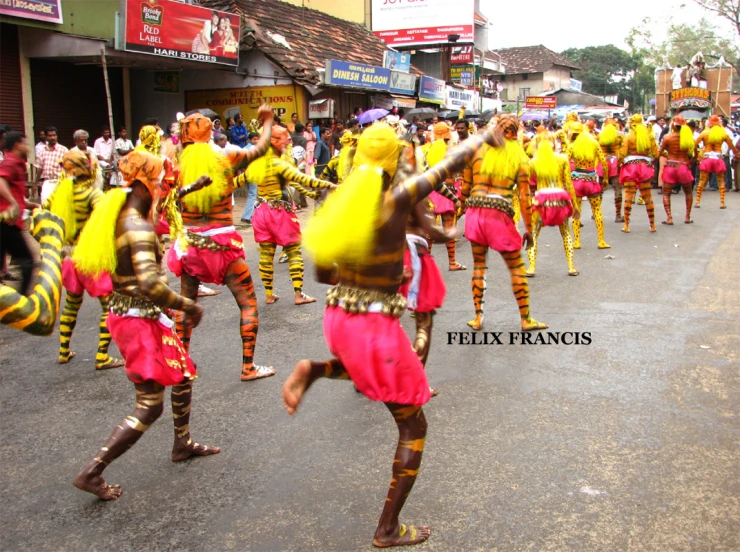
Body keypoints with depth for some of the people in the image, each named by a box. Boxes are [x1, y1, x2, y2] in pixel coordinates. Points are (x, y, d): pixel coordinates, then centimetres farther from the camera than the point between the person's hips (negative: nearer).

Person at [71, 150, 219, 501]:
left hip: (125, 311, 10)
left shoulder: (121, 217, 5)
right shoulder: (139, 226, -23)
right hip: (140, 320, -10)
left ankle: (183, 445, 39)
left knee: (183, 375, 23)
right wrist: (188, 306, -21)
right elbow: (149, 283, -34)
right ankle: (92, 472, 3)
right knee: (150, 406, -2)